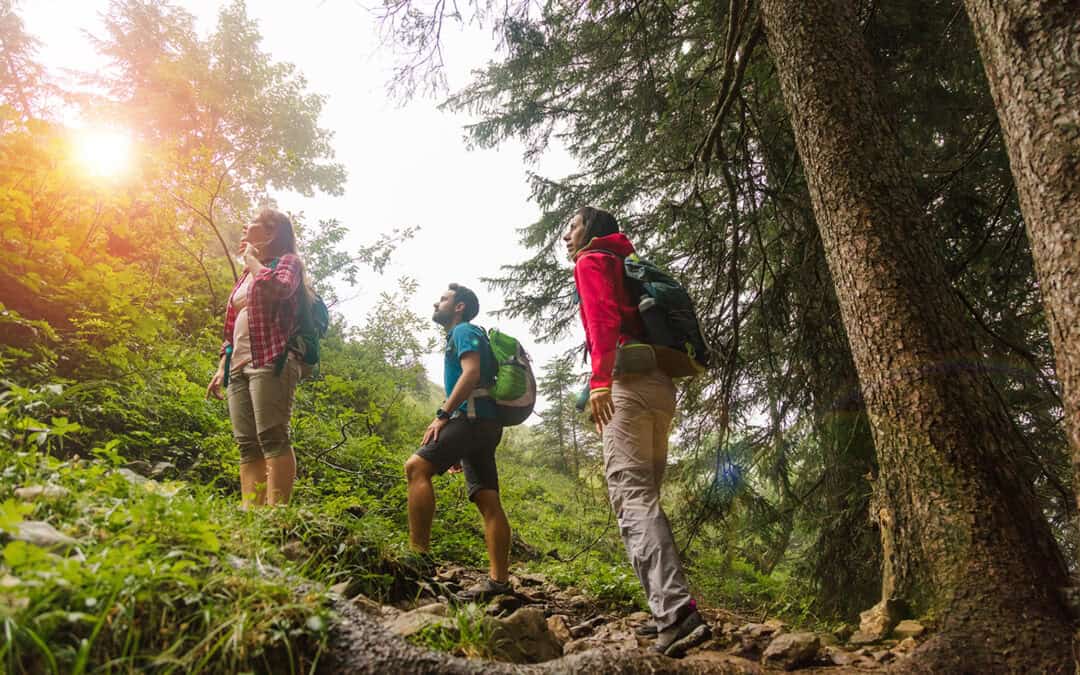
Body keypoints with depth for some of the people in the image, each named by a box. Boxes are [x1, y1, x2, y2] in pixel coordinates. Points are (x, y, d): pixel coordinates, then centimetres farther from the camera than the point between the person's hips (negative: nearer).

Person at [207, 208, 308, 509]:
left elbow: (278, 288, -19)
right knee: (248, 445, -1)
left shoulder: (287, 262, 7)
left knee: (272, 438, -17)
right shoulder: (246, 276, 30)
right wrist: (222, 367, 18)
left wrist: (253, 260, -2)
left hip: (271, 360, -8)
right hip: (239, 365, 8)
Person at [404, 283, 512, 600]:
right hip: (482, 423, 10)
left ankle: (419, 552, -25)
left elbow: (471, 373, -15)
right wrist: (457, 449, 27)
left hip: (473, 418, -10)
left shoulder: (464, 331, 3)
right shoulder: (460, 337, 31)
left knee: (417, 466, -20)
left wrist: (443, 415, -20)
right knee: (488, 501, 1)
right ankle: (498, 580, -3)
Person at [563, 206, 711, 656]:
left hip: (629, 381, -9)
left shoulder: (591, 262, 7)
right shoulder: (626, 267, 32)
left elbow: (602, 316, -12)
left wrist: (599, 378, -23)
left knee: (630, 494, -16)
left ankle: (676, 612, -27)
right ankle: (669, 607, 9)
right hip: (661, 383, 9)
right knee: (645, 494, 11)